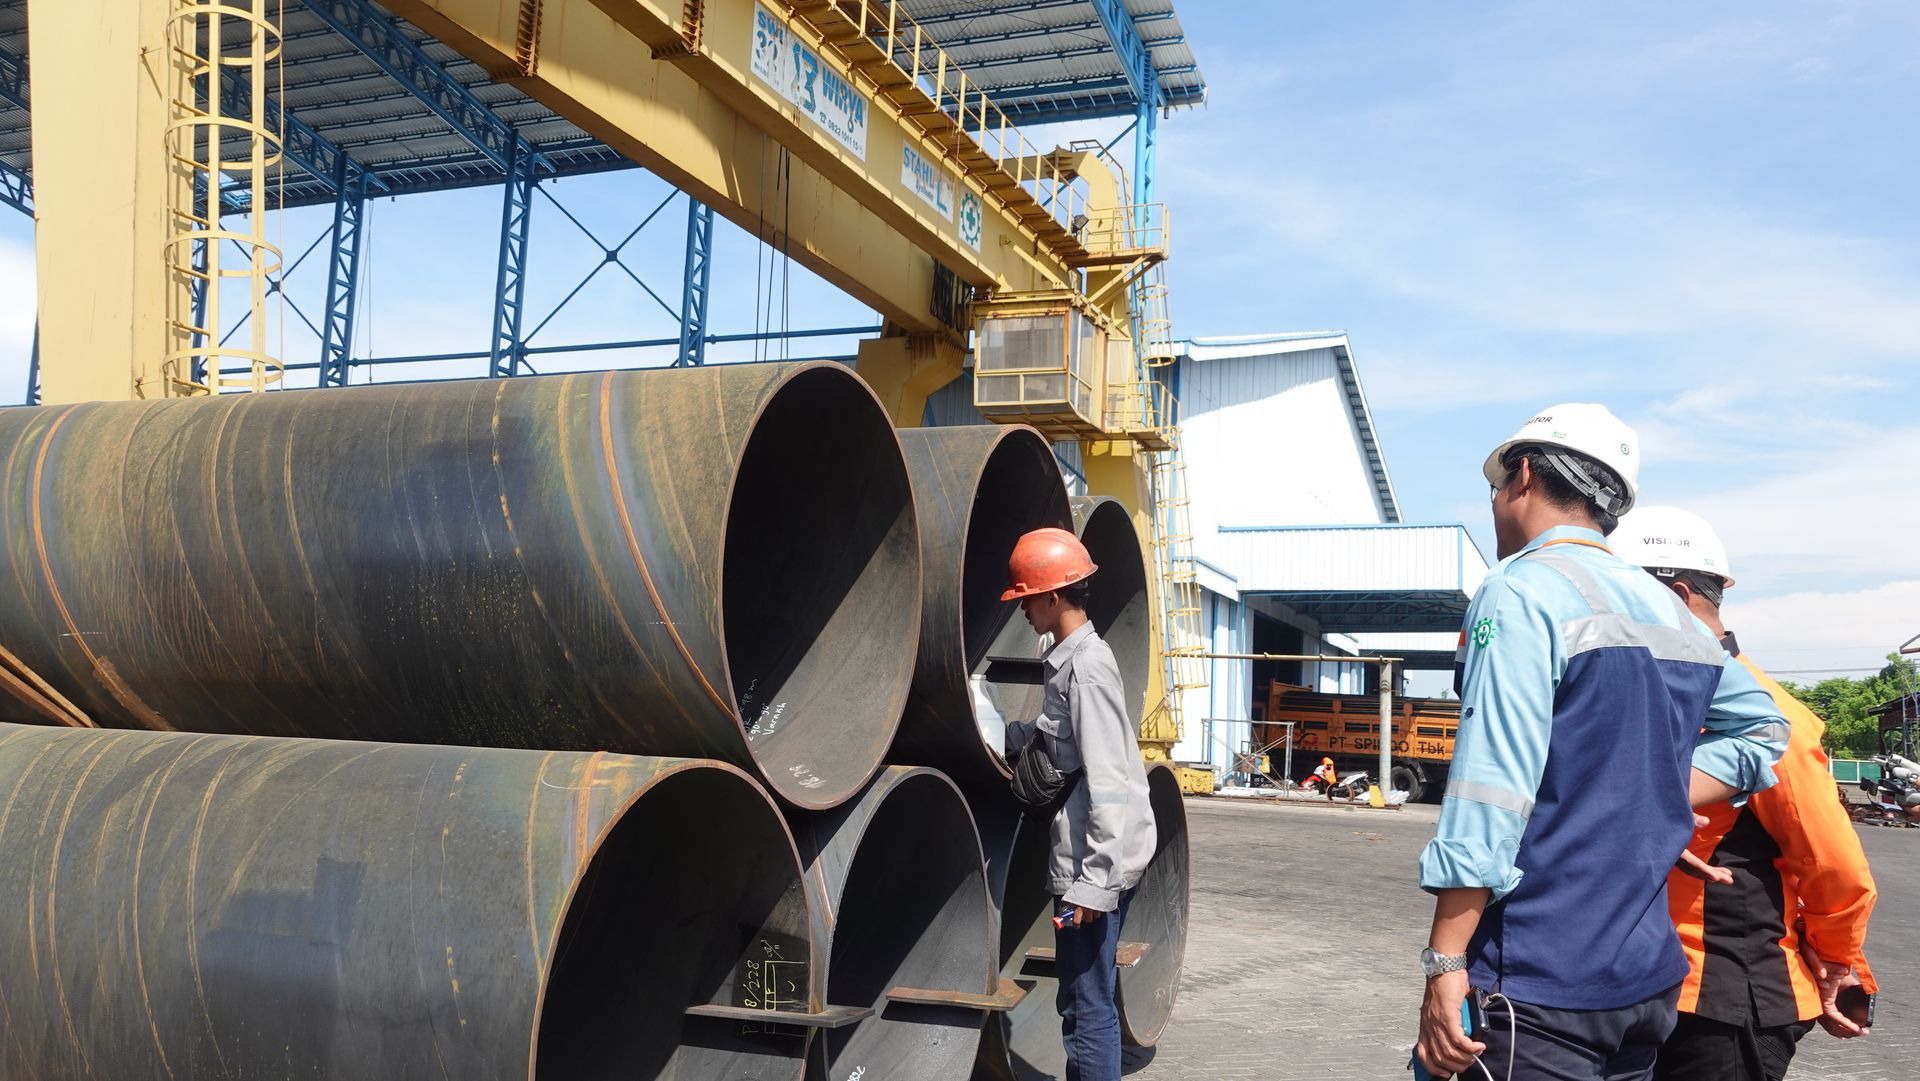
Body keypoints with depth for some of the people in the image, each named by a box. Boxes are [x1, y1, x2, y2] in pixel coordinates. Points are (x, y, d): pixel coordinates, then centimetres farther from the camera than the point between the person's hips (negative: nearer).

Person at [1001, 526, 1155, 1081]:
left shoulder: (1087, 667, -17)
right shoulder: (1069, 659, 13)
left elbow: (1107, 783, -22)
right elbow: (1049, 731, 25)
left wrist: (1095, 881, -24)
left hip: (1096, 863, -10)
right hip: (1083, 859, 10)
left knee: (1089, 1011, -3)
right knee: (1082, 1002, 18)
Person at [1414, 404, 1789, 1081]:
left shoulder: (1521, 592, -13)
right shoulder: (1671, 612, 12)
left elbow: (1491, 789, -20)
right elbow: (1760, 728, 25)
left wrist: (1444, 964, -18)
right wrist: (1651, 807, 12)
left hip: (1545, 982, -8)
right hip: (1649, 975, 8)